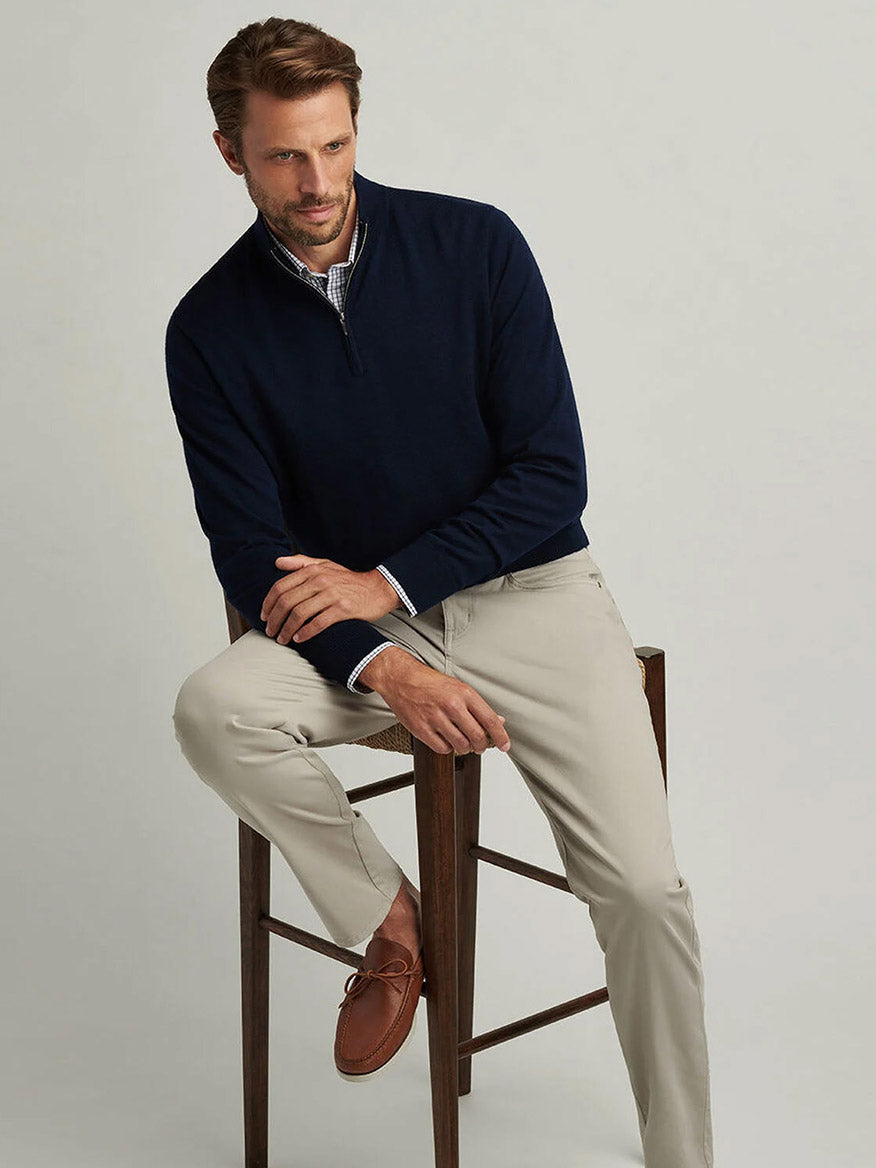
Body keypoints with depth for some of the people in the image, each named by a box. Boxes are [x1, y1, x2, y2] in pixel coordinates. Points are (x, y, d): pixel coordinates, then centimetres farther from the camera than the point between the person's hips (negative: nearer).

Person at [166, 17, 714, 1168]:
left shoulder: (475, 246, -7)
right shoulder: (212, 328, -4)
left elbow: (553, 474, -8)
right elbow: (252, 551, -6)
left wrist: (386, 581, -17)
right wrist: (382, 670, -23)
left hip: (528, 588, -1)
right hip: (354, 620, 2)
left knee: (643, 887, -17)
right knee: (213, 707, -30)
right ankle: (388, 920, -5)